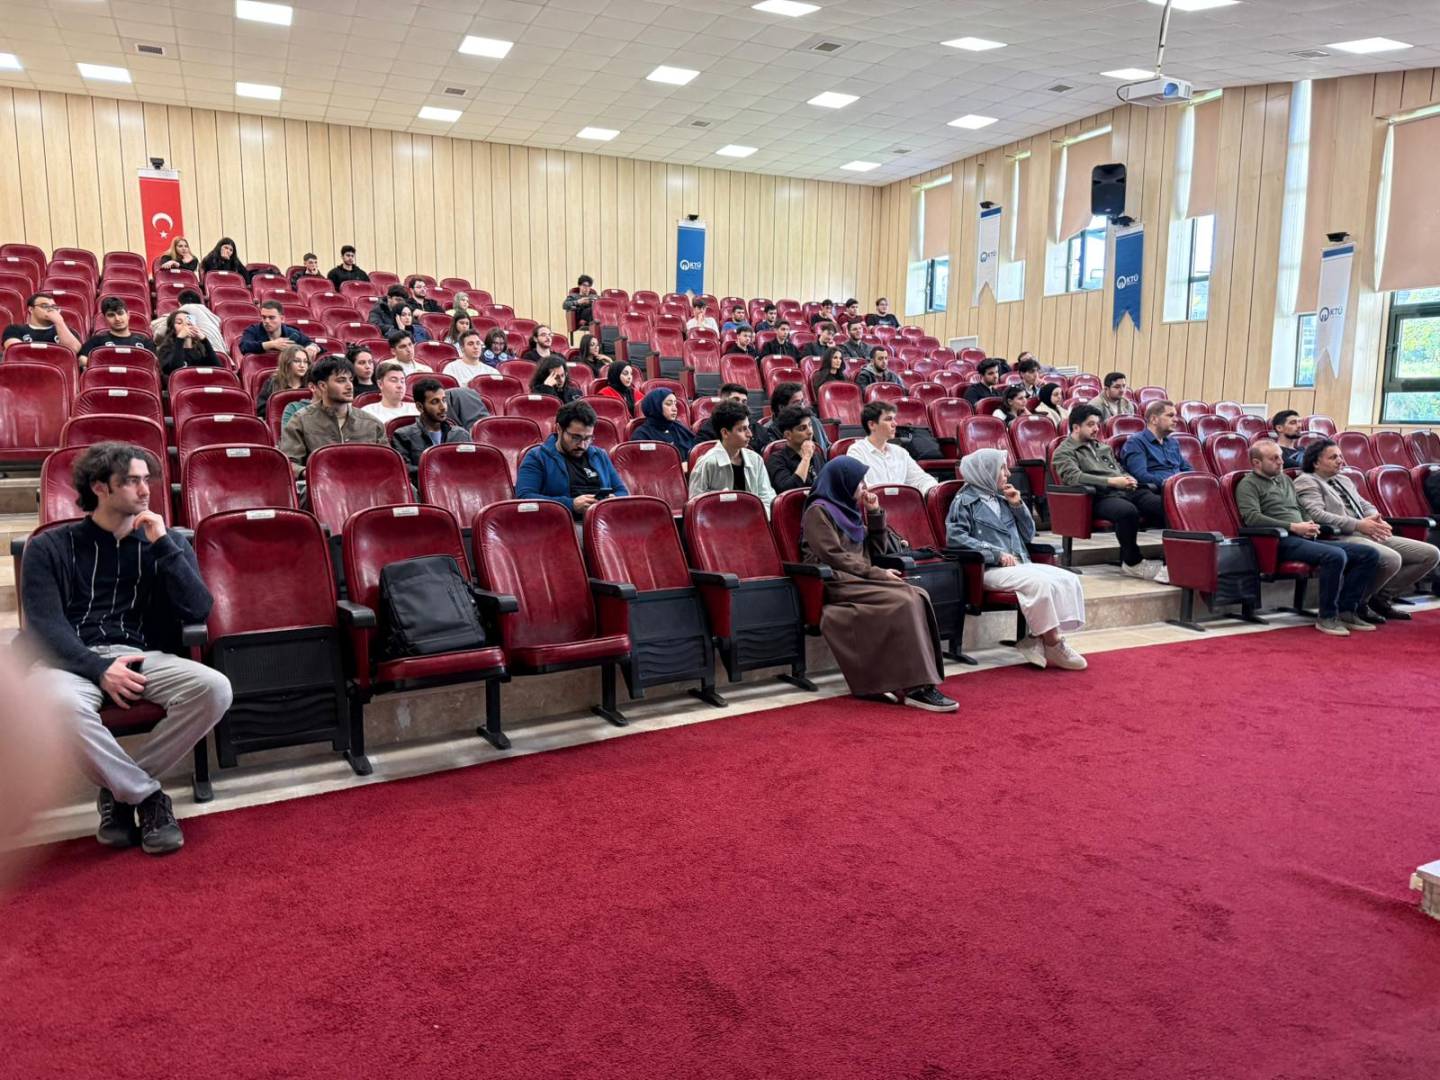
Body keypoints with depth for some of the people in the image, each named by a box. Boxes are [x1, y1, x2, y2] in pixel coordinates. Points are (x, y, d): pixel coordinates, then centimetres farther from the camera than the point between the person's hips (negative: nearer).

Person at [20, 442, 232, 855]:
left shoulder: (167, 543, 15)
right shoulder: (51, 547, 10)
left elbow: (198, 611, 0)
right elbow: (44, 626, -1)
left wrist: (161, 544, -5)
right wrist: (99, 669, -17)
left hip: (144, 657, 2)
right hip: (74, 661, -2)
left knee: (215, 688, -29)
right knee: (60, 705, -38)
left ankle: (120, 790, -9)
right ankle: (147, 794, -15)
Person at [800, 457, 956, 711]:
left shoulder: (849, 507, 22)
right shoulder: (818, 511, -2)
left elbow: (875, 547, 23)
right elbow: (834, 557, -12)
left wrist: (875, 511, 10)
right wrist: (878, 574, -14)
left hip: (859, 579, 8)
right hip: (837, 583, -8)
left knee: (917, 596, -21)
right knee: (903, 602, -27)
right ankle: (916, 686, -26)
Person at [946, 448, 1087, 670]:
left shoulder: (1001, 499, 21)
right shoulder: (965, 501, 2)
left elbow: (1028, 535, 24)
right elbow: (954, 537, -13)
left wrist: (1018, 506, 8)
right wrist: (996, 553, -17)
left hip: (1020, 565, 7)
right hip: (990, 569, -7)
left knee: (1069, 580, -13)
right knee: (1041, 582, -30)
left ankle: (1038, 639, -18)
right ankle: (1053, 646, -18)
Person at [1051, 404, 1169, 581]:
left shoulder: (1103, 447, 31)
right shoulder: (1063, 452, 7)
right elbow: (1074, 477, -10)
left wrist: (1129, 479, 6)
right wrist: (1111, 481, -14)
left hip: (1128, 491, 7)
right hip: (1101, 496, -7)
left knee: (1167, 506, -22)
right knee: (1128, 511, -39)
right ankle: (1132, 562, -21)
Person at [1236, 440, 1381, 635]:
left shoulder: (1285, 479, 27)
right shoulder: (1248, 484, 0)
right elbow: (1252, 518, -15)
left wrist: (1310, 525, 7)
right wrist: (1294, 527, -16)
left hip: (1306, 539, 9)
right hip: (1283, 541, -9)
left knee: (1369, 554, -4)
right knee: (1335, 556, -32)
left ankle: (1347, 610, -3)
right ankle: (1327, 617, -18)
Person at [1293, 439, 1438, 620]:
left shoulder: (1344, 479, 27)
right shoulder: (1306, 481, -2)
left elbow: (1365, 505, 25)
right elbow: (1317, 515, -16)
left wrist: (1376, 519, 0)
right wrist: (1358, 525, -22)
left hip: (1370, 535, 9)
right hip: (1341, 538, -9)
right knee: (1392, 559, -33)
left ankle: (1382, 597, 4)